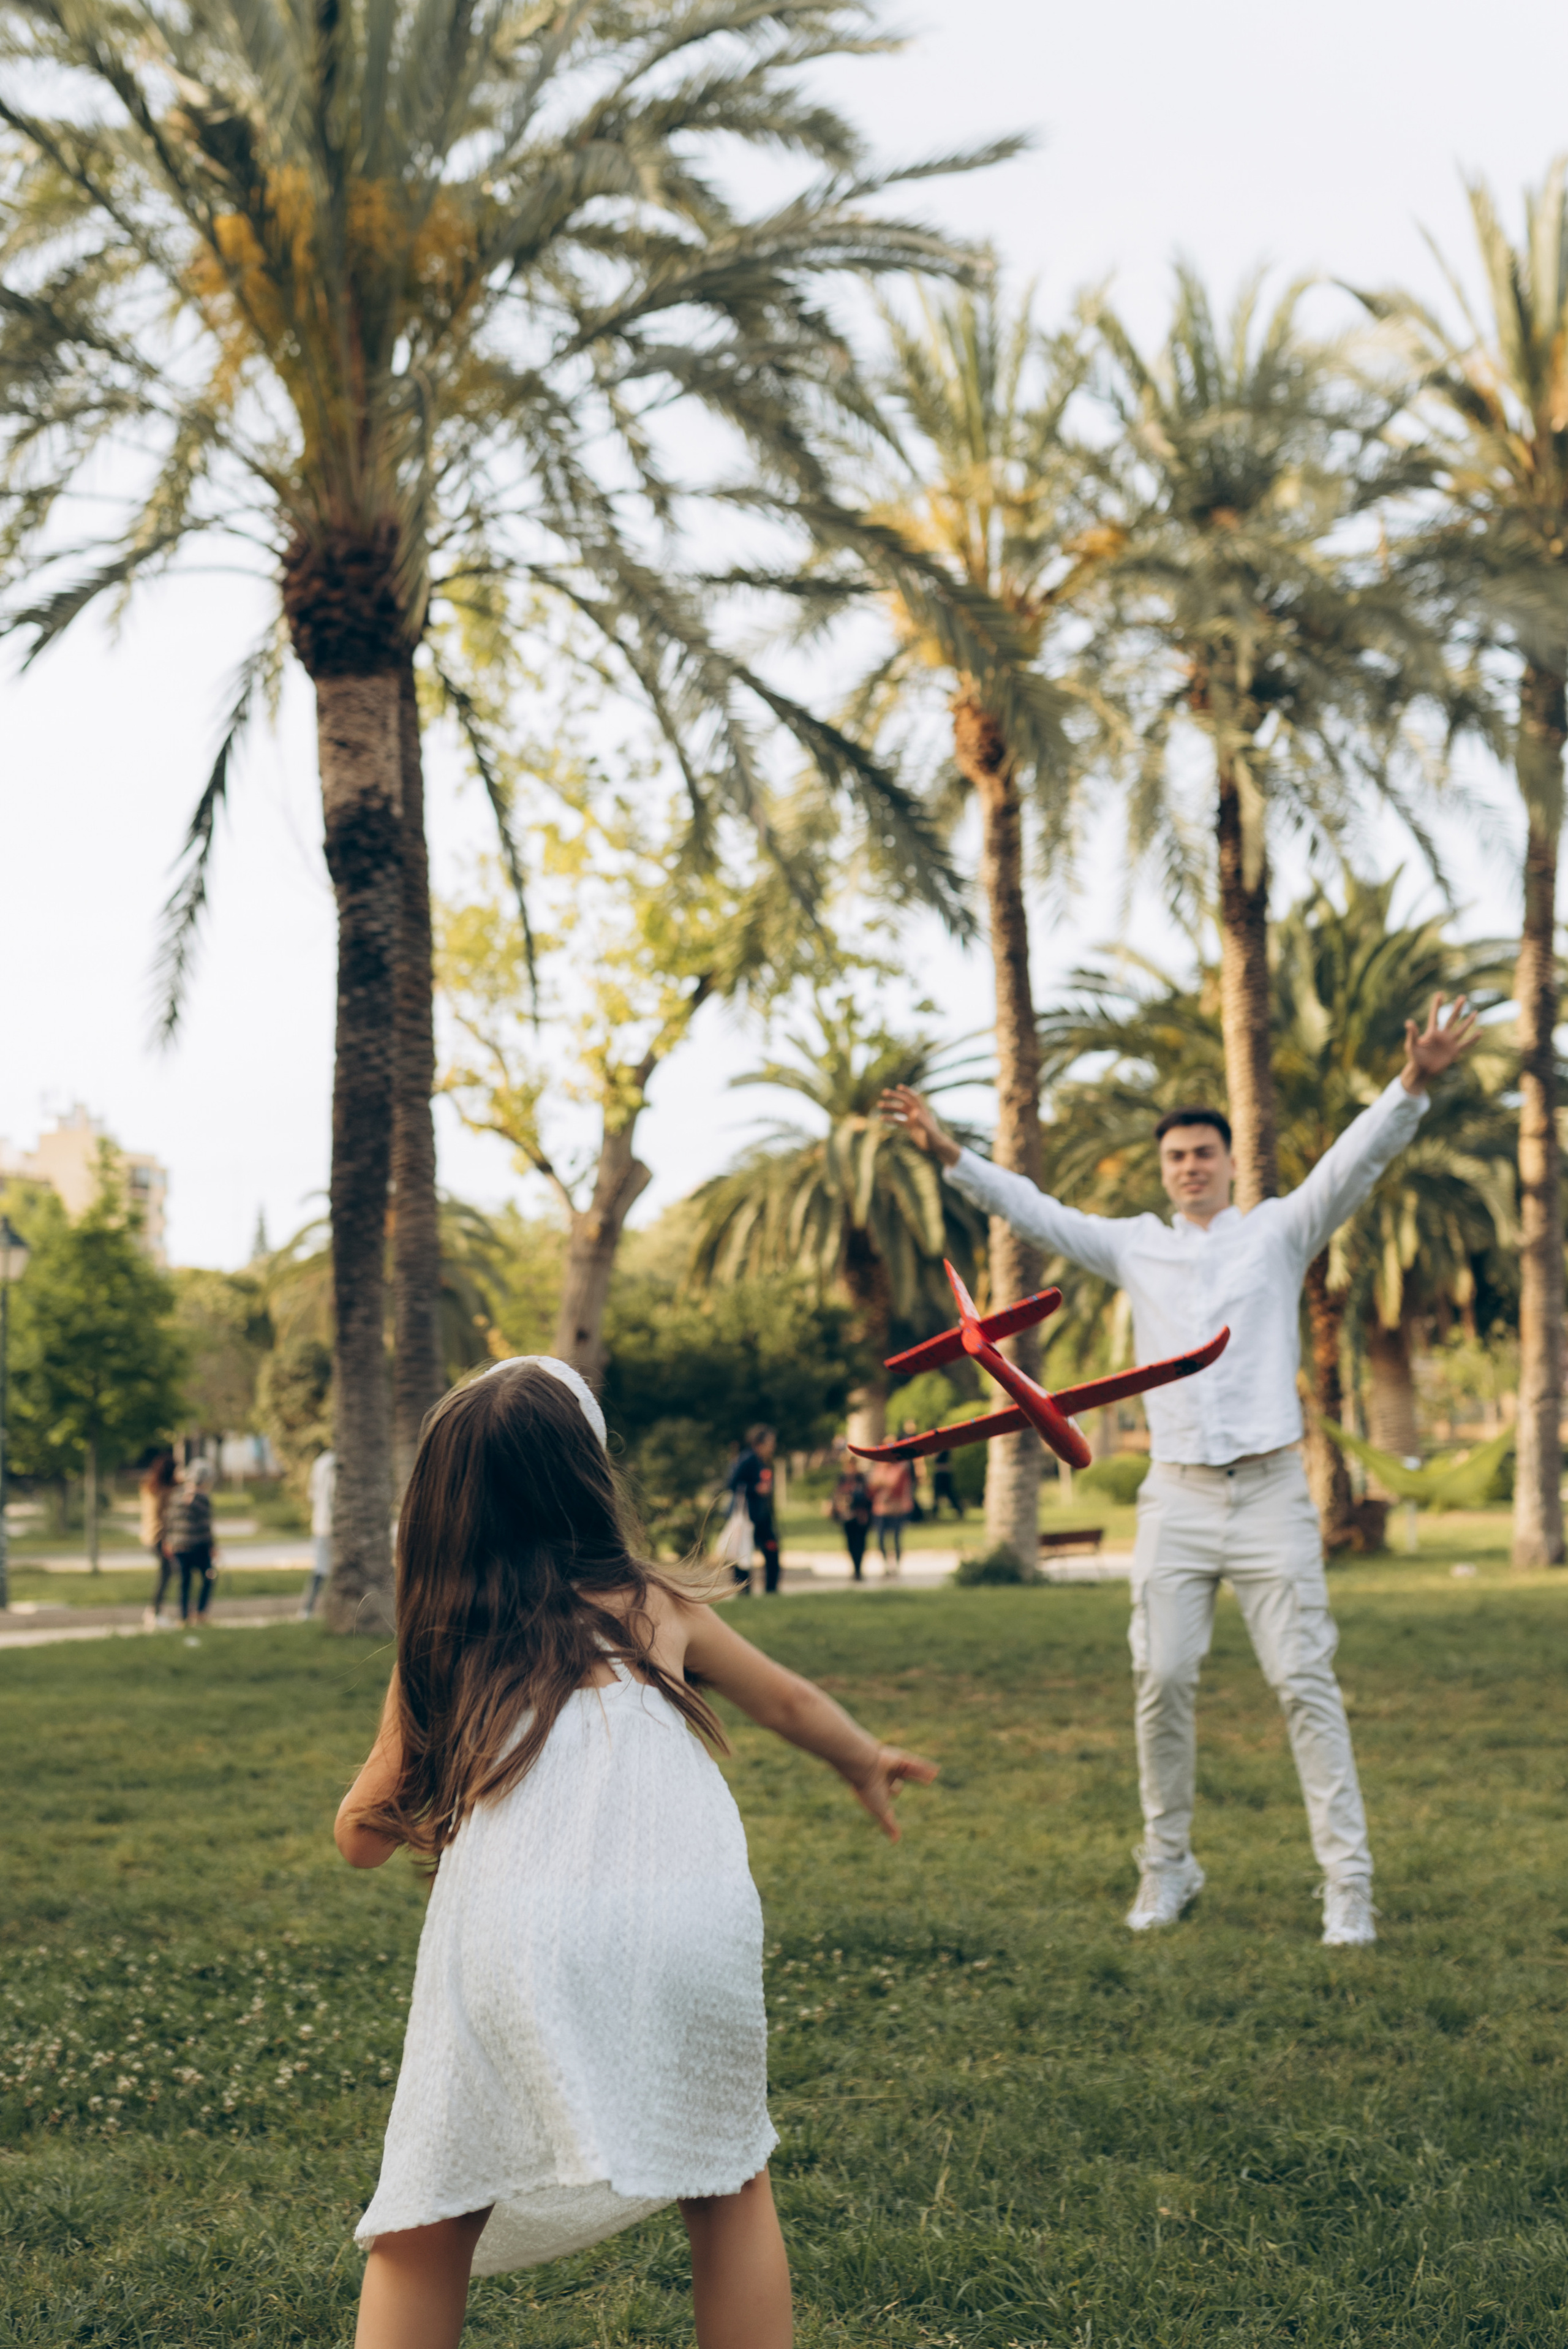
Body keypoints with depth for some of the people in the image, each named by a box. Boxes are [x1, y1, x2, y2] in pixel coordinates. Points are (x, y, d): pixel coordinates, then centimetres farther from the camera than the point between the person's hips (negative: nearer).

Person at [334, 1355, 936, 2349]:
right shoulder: (658, 1608, 16)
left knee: (428, 2226, 14)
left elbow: (361, 1838, 19)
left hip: (514, 1943, -1)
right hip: (686, 1928, 1)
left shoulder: (440, 1652, 14)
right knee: (729, 2179, 23)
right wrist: (867, 1760, 49)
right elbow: (790, 1701, 30)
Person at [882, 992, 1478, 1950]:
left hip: (1271, 1493, -2)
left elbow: (1355, 1161, -7)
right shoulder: (1135, 1245, 14)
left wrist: (1413, 1085, -22)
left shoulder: (1280, 1230, 6)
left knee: (1306, 1682, -4)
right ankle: (1167, 1866, 14)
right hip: (1176, 1498, 3)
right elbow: (1035, 1209, 13)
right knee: (1163, 1682, 1)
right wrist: (950, 1155, 4)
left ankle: (1349, 1881, -2)